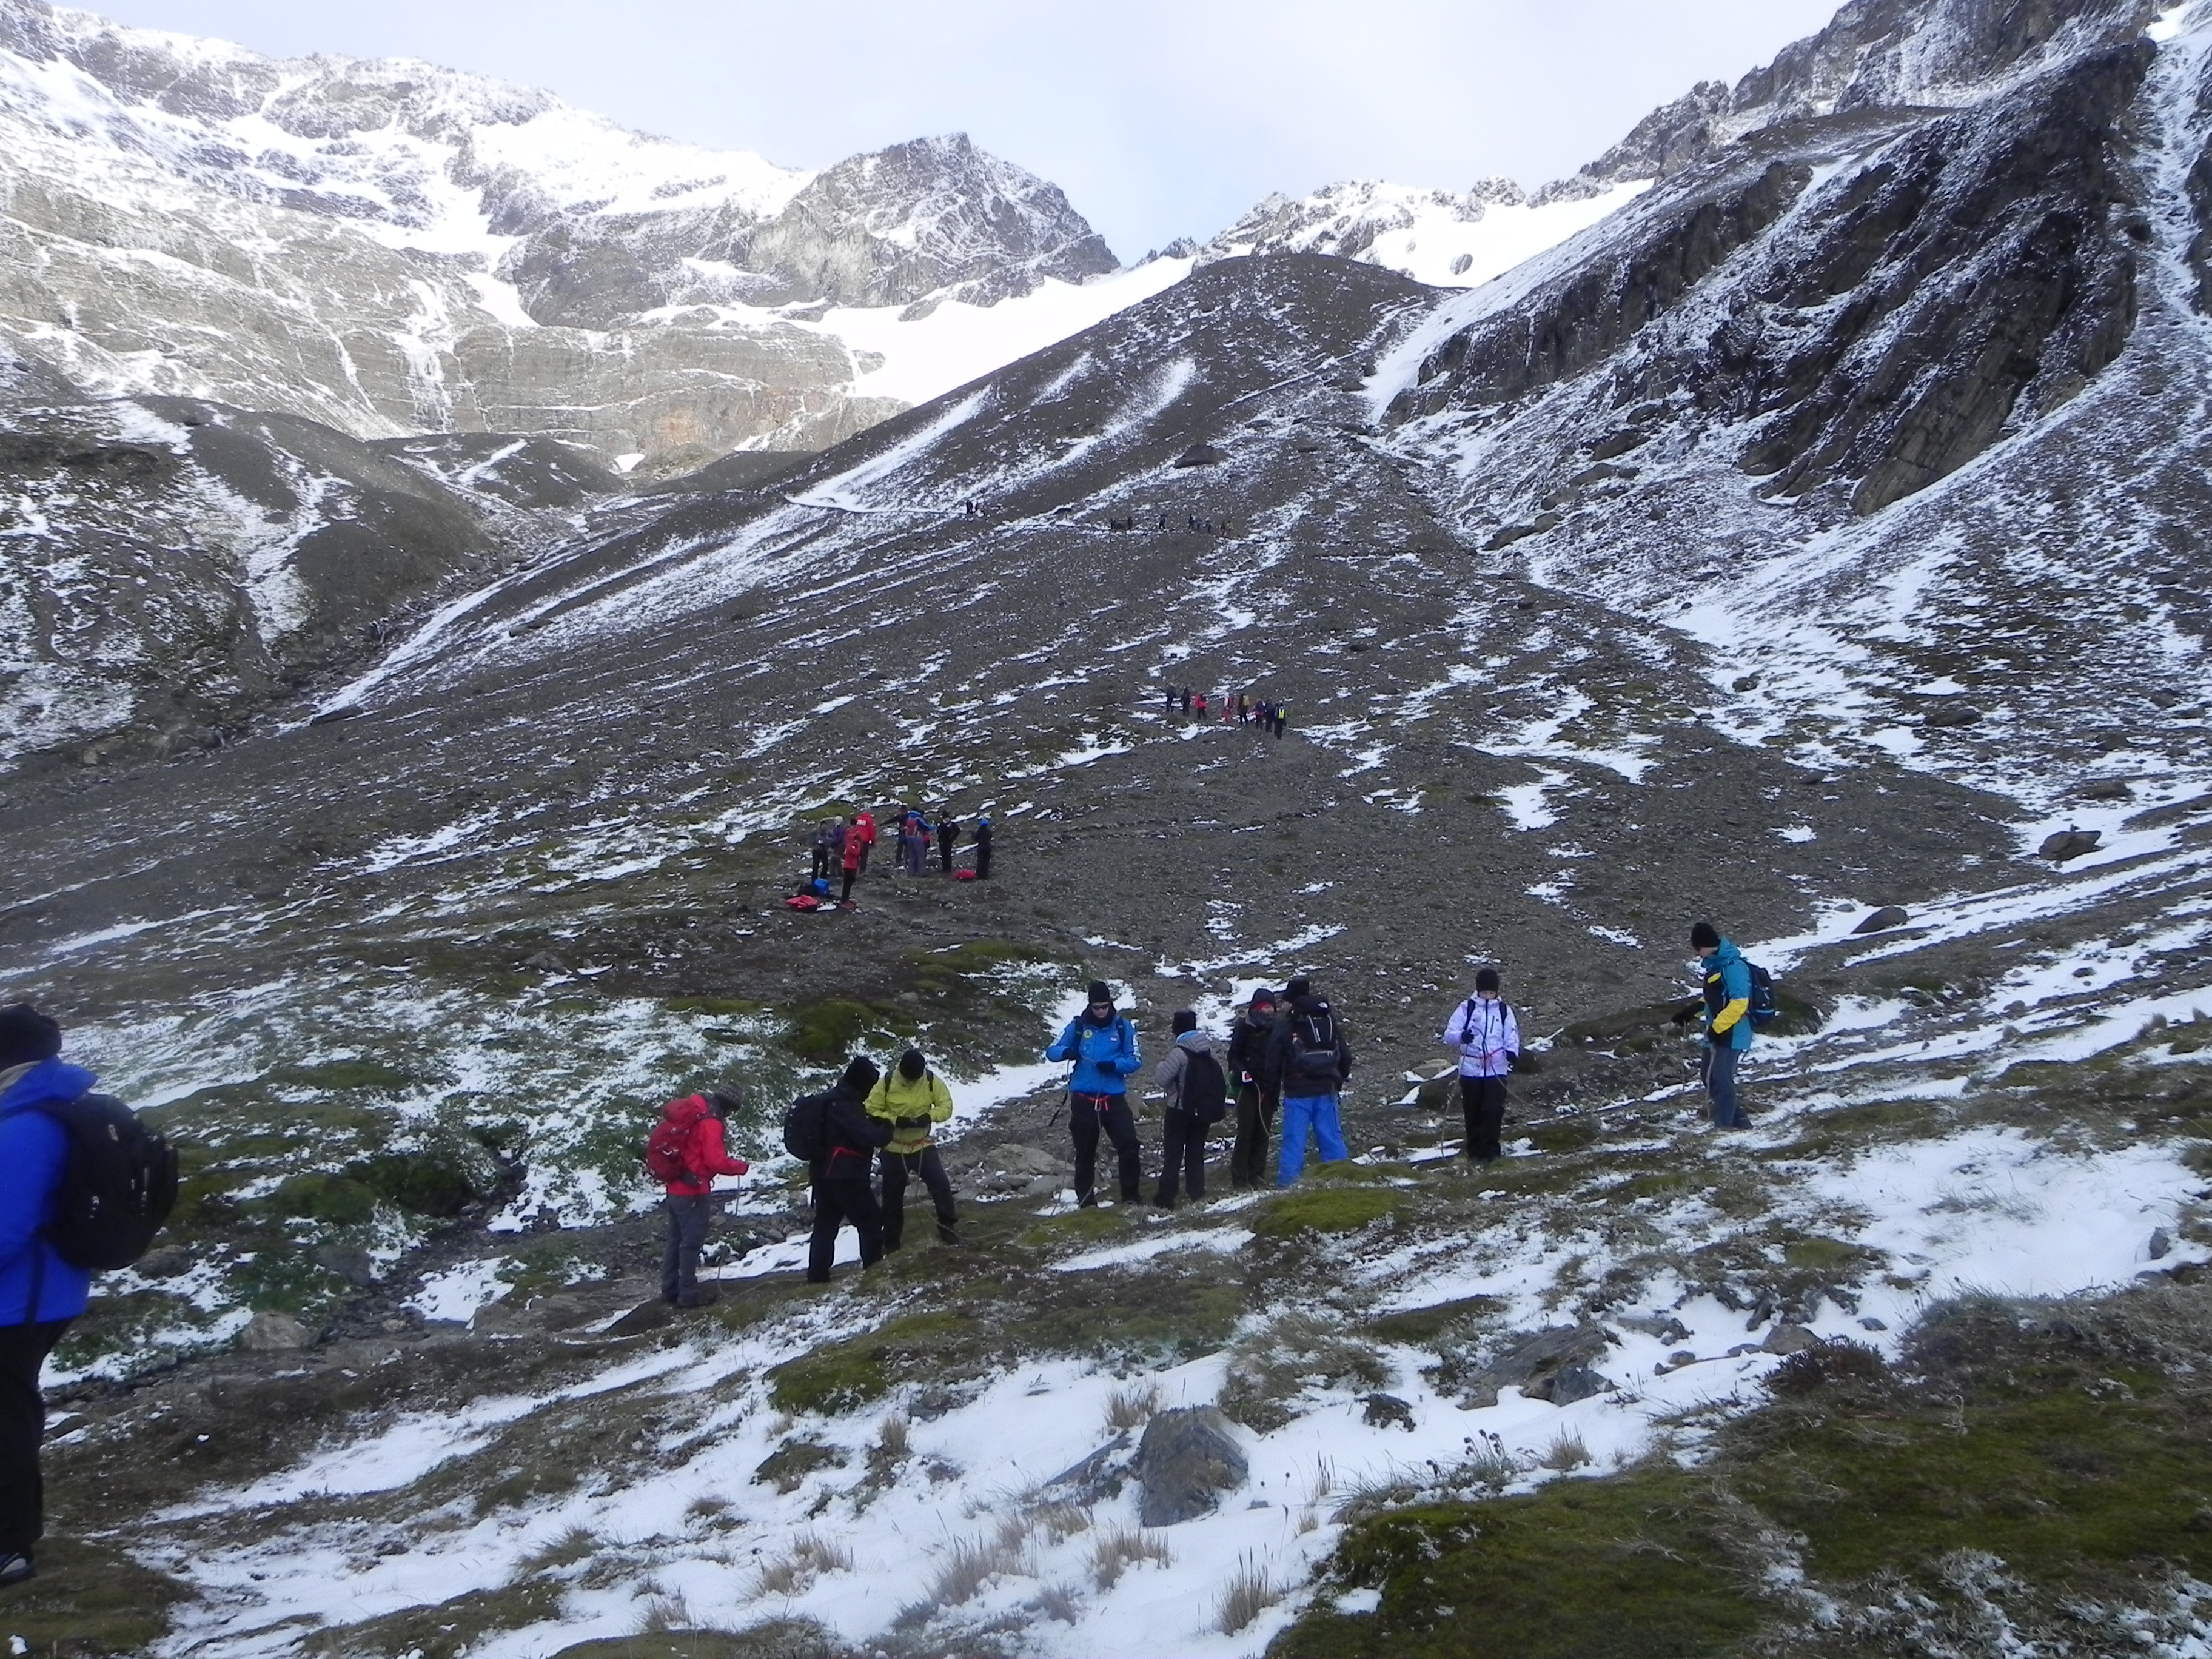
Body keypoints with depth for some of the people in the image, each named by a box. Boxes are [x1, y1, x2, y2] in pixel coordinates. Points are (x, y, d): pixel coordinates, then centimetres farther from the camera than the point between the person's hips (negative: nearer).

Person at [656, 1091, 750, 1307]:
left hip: (674, 1189, 9)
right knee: (692, 1242, -1)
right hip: (693, 1192, -9)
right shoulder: (709, 1123, -16)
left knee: (676, 1240, 16)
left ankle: (670, 1290, 22)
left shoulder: (687, 1115, 10)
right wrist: (742, 1166, -8)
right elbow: (716, 1161, -21)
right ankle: (688, 1294, 4)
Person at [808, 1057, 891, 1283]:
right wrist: (886, 1130, -4)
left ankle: (817, 1273, 13)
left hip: (825, 1173, 10)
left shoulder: (835, 1100, 14)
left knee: (825, 1224, 13)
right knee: (871, 1219, 2)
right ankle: (874, 1267, 5)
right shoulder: (846, 1104, -18)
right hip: (846, 1176, -10)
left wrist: (876, 1124, 4)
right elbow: (867, 1136, -22)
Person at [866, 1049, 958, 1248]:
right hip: (894, 1149, 0)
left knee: (941, 1185, -14)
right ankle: (891, 1241, 26)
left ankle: (947, 1228, 1)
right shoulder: (887, 1083, -17)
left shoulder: (932, 1081, -13)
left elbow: (946, 1106, -7)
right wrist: (896, 1121, -28)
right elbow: (871, 1111, -14)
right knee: (892, 1196, 10)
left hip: (923, 1145, 0)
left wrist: (929, 1117, -27)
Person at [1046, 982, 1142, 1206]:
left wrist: (1113, 1064, -19)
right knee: (1085, 1152, 9)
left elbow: (1135, 1061, 1)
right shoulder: (1078, 1026, 2)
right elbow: (1051, 1051, 4)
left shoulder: (1123, 1027, 1)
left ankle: (1130, 1196, -3)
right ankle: (1086, 1199, 21)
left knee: (1129, 1145, -14)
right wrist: (1066, 1052, -20)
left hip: (1114, 1099, -1)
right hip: (1083, 1100, 1)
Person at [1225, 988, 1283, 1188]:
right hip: (1248, 1087, -3)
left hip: (1269, 1089, 3)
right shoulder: (1245, 1027, -3)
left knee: (1262, 1133, 6)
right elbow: (1234, 1055, 0)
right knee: (1245, 1132, -4)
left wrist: (1279, 1085, 6)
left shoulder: (1277, 1029, 6)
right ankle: (1239, 1178, 0)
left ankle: (1257, 1176, 14)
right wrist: (1241, 1071, -18)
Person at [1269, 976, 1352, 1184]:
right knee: (1332, 1139, 10)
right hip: (1326, 1091, 3)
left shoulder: (1284, 1026, -9)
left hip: (1297, 1093, -3)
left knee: (1294, 1142, 1)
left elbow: (1274, 1062, -6)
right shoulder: (1329, 1020, 4)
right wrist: (1337, 1081, 22)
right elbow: (1345, 1056, 9)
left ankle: (1288, 1184, 0)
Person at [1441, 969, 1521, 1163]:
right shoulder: (1467, 1008, 1)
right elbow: (1449, 1033, -6)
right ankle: (1475, 1150, 21)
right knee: (1473, 1112, 8)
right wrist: (1461, 1037, -29)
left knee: (1494, 1111, -6)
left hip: (1497, 1069, 0)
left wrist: (1512, 1052, -21)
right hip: (1470, 1069, 0)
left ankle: (1489, 1149, 4)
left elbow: (1511, 1035, 0)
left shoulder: (1504, 1010, 5)